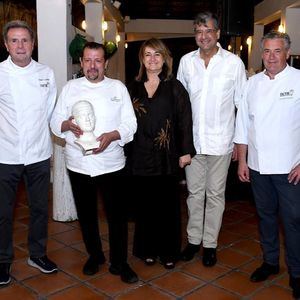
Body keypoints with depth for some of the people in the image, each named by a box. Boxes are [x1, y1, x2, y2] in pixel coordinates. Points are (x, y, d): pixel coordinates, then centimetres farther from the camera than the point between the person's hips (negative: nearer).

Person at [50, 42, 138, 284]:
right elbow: (55, 122, 5)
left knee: (117, 214, 3)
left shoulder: (118, 87, 3)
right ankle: (94, 255, 37)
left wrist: (112, 135, -20)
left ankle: (119, 262, 22)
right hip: (78, 164, 2)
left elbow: (130, 124, -2)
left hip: (111, 163, -1)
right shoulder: (70, 87, 6)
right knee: (86, 213, 15)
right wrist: (68, 124, -18)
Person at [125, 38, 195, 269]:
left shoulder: (174, 87, 2)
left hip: (167, 155, -2)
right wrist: (126, 151, 5)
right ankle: (148, 249, 24)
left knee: (168, 204, 5)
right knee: (144, 203, 8)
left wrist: (186, 151, -7)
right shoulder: (133, 88, 10)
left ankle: (168, 251, 20)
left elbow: (185, 120, -2)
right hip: (140, 155, 2)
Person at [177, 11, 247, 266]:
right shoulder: (186, 61, 3)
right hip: (192, 140, 3)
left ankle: (210, 243, 24)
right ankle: (194, 239, 28)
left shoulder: (234, 62, -4)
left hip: (220, 141, -2)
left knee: (215, 194, 9)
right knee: (194, 192, 13)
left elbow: (243, 105, 0)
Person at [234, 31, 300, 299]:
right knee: (266, 215, 17)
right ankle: (270, 261, 35)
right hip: (257, 166, 4)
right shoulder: (253, 83, 6)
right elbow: (243, 124, 9)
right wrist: (242, 161, 7)